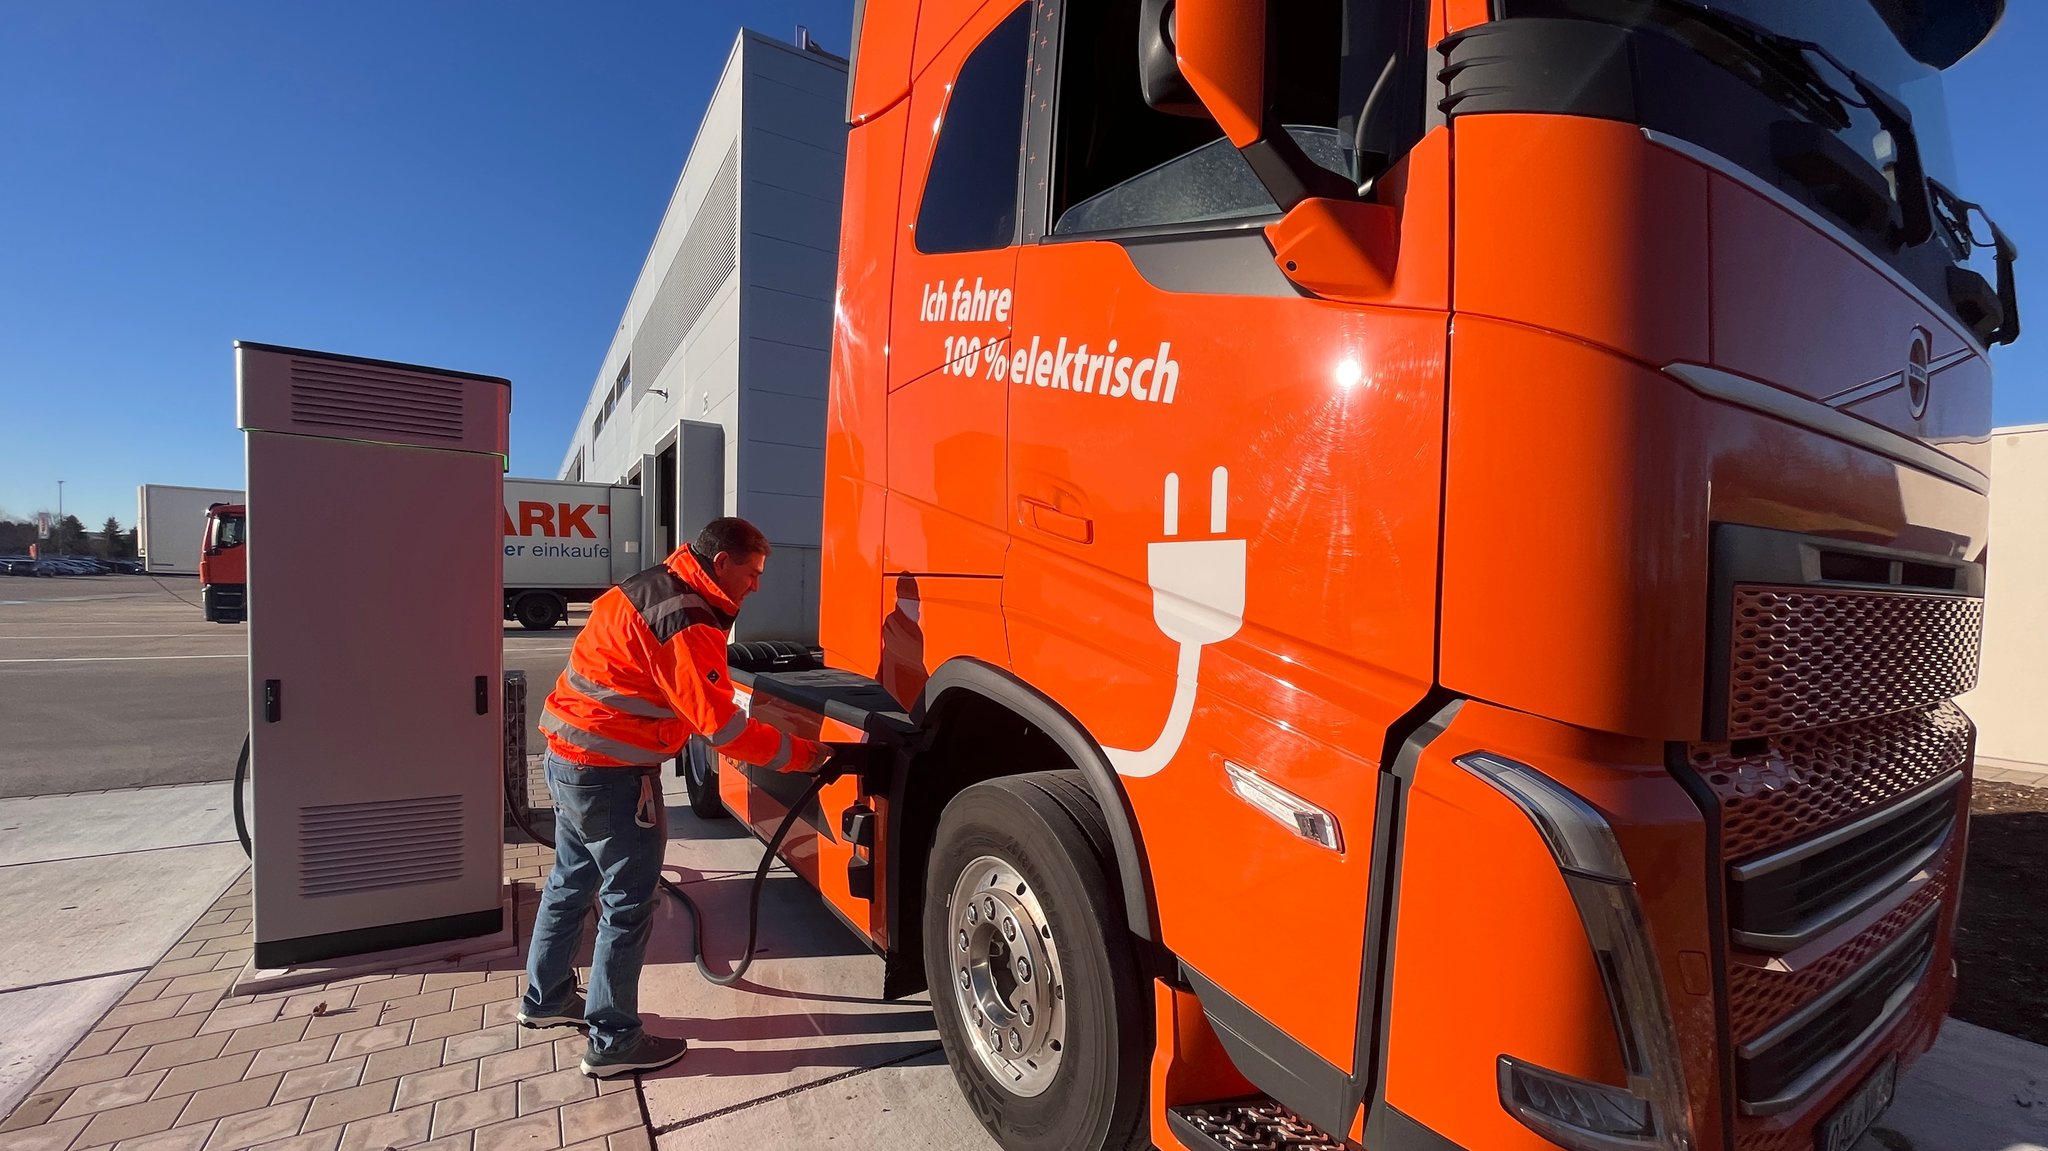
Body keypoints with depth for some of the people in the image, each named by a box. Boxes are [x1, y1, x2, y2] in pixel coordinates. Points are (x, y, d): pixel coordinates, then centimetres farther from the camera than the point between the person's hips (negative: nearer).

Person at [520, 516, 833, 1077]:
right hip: (612, 775, -10)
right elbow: (721, 724, -26)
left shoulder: (653, 586, 7)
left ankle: (545, 999, 42)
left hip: (568, 757, 10)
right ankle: (613, 1041, 17)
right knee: (629, 904, 3)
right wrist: (801, 754, -18)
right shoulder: (685, 621, -24)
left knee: (571, 882, 24)